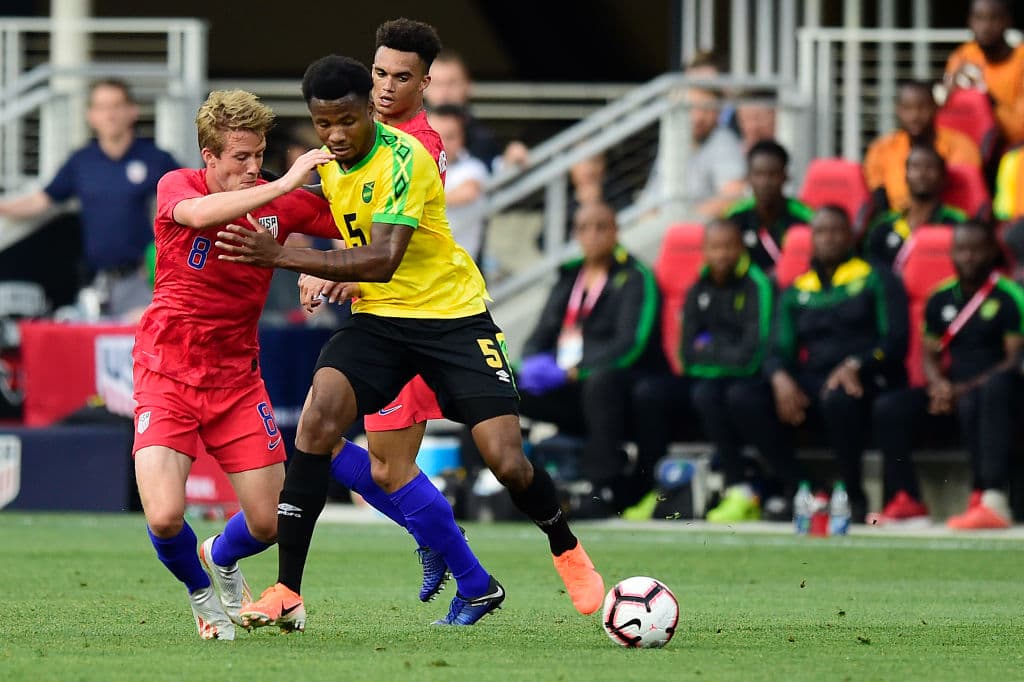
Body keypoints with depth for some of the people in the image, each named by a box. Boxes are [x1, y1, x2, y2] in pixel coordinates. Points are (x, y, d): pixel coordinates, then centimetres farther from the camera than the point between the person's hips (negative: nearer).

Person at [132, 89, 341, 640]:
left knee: (270, 523, 0)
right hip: (166, 377, -3)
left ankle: (220, 559, 38)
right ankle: (200, 591, 16)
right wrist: (284, 185, -43)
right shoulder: (177, 187, -11)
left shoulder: (279, 202, -3)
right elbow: (200, 213, -36)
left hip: (237, 378, 3)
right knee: (165, 518, -19)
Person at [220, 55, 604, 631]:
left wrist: (281, 256, -36)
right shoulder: (329, 162, 2)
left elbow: (382, 260, -32)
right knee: (318, 419, -21)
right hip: (378, 319, 5)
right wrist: (333, 276, 6)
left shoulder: (404, 160, -22)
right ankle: (287, 593, -19)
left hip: (453, 315, -5)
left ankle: (567, 551, 25)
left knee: (507, 460, -11)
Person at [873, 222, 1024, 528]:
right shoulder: (941, 299, 15)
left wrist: (966, 388, -18)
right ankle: (905, 500, -12)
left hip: (994, 388, -6)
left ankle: (989, 499, -48)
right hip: (950, 389, 6)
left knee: (973, 403, -41)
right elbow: (930, 354, 18)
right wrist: (938, 383, -6)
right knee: (888, 409, -14)